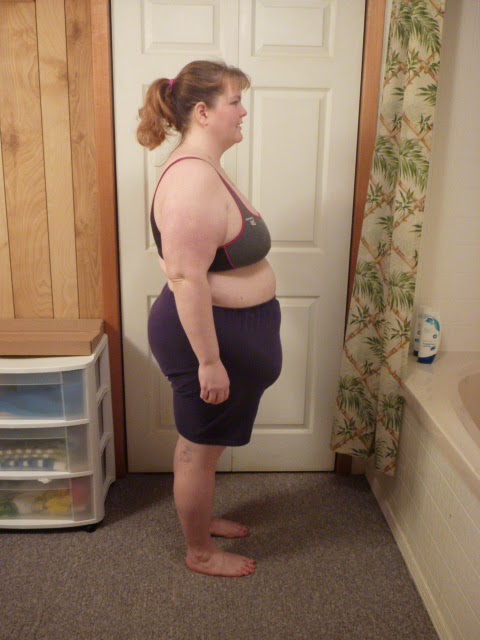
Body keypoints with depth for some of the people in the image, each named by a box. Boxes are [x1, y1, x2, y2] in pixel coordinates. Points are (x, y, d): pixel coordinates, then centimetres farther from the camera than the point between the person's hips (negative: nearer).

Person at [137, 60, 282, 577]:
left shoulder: (203, 169, 10)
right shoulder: (194, 179, -24)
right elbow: (186, 277, -28)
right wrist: (209, 360, -25)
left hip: (224, 330, 10)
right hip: (209, 335, -10)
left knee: (202, 442, 25)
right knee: (200, 448, 9)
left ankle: (201, 517, 47)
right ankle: (200, 552, 31)